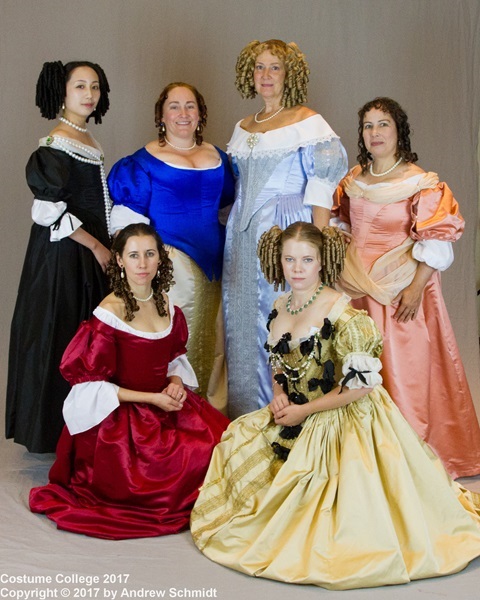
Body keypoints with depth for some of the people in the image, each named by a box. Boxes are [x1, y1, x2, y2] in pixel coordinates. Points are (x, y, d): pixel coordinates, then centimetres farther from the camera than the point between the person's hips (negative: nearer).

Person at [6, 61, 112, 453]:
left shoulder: (90, 141, 13)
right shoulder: (55, 147, -13)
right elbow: (50, 211, -17)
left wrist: (106, 247, 13)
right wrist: (96, 247, -12)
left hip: (93, 252, 8)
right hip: (63, 254, -8)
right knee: (60, 335, -1)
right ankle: (53, 428, 12)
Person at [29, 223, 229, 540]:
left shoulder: (165, 303, 4)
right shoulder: (108, 313, -15)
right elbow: (90, 384, -13)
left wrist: (176, 382, -6)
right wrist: (151, 398, -17)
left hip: (165, 401, 6)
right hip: (119, 415, -6)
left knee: (220, 436, -13)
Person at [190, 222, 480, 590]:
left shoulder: (342, 315, -21)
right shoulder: (281, 307, 4)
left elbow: (361, 385, -20)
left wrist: (305, 410, -15)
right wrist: (279, 393, -3)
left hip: (341, 421, -8)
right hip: (293, 416, 8)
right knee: (237, 444, 3)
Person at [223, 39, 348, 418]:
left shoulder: (307, 122, -4)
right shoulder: (243, 129, 15)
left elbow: (326, 183, -11)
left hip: (287, 231, -6)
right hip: (245, 237, 6)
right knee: (245, 325, 8)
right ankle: (249, 415, 20)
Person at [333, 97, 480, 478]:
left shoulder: (420, 183, -11)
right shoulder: (354, 179, 8)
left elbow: (436, 243, -13)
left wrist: (416, 289, -19)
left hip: (400, 292, -6)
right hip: (358, 289, 6)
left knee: (402, 368, -2)